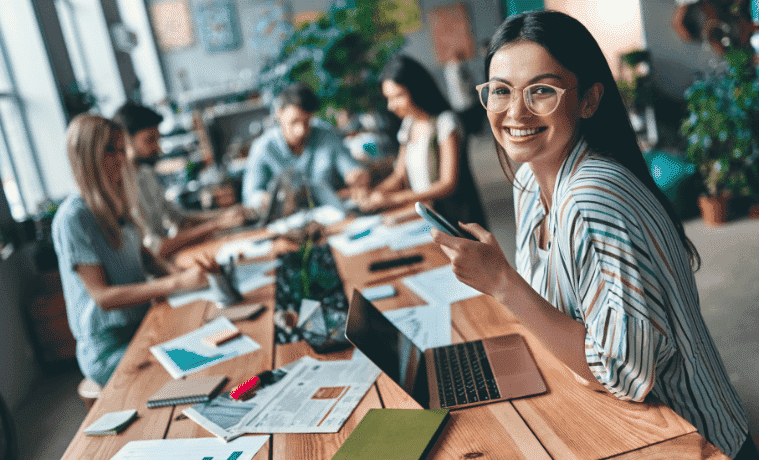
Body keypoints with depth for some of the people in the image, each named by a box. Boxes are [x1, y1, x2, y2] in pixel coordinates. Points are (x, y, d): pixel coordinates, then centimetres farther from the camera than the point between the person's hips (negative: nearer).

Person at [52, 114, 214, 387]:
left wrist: (177, 271, -5)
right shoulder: (72, 218, -18)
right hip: (109, 351, -7)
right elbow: (102, 296, -20)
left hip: (140, 326, 7)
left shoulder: (113, 205, 8)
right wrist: (176, 283, -27)